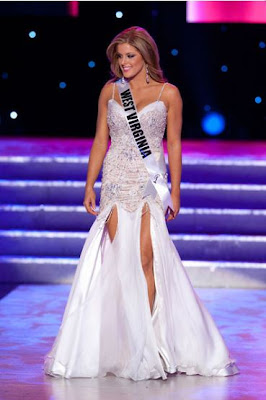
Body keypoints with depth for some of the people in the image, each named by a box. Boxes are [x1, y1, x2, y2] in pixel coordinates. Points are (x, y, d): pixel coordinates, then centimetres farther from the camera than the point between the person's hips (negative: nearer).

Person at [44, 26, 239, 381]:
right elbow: (100, 140, 10)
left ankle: (148, 337, -5)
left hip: (150, 182, -2)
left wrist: (175, 191, 0)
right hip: (116, 181, 2)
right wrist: (90, 186, 6)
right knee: (118, 259, 0)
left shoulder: (168, 93, 0)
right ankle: (121, 342, 7)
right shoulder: (110, 91, 8)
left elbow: (174, 144, 3)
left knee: (146, 257, -11)